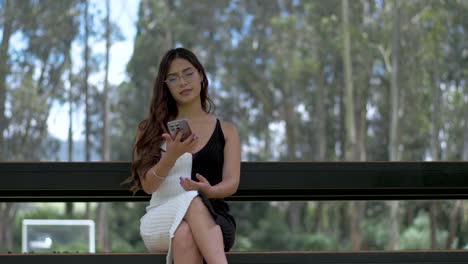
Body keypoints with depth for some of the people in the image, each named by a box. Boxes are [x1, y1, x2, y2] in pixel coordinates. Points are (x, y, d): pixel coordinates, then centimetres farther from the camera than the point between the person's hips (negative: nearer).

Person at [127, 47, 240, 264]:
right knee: (193, 201, -39)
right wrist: (172, 155, -20)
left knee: (184, 233, -39)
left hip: (213, 221, 1)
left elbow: (231, 183, 1)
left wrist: (209, 191, -25)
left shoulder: (226, 130, 15)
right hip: (160, 221, -1)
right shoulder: (152, 130, 14)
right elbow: (148, 185, 1)